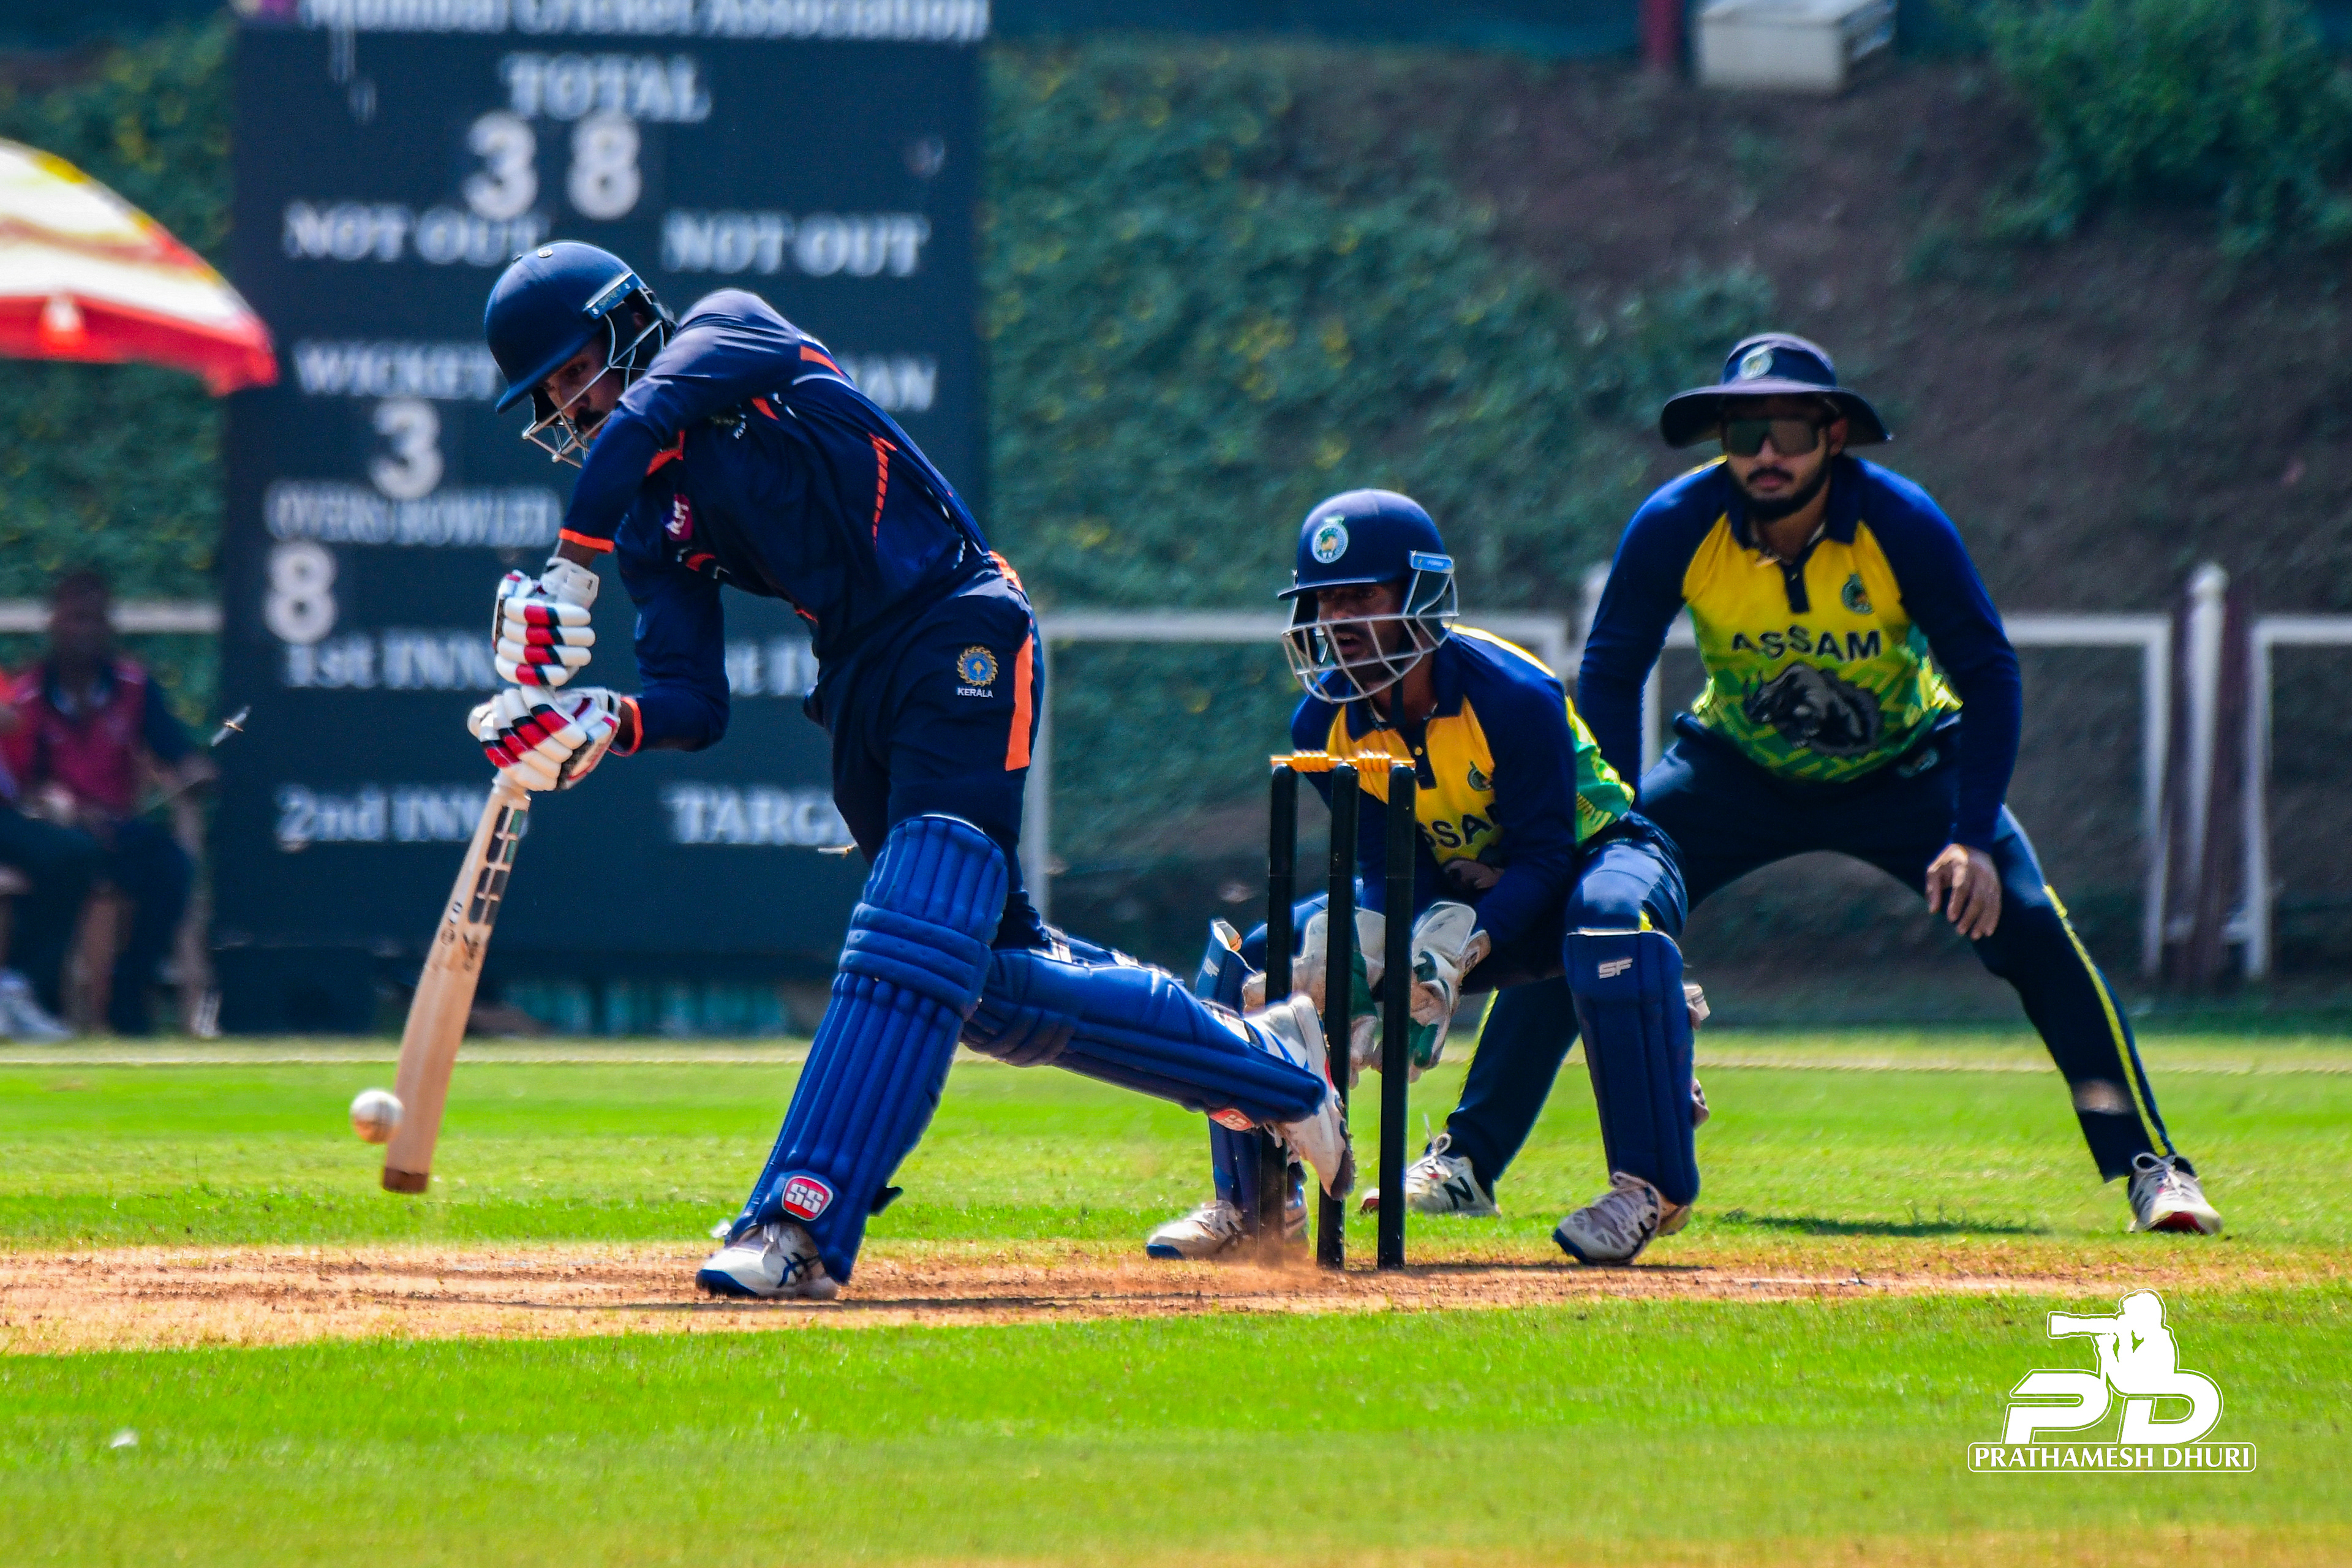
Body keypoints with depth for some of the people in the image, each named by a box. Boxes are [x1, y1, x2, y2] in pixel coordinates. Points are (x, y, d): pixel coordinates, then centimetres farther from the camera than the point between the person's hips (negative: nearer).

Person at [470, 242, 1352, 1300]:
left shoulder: (731, 331, 2)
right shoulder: (651, 516, 16)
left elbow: (640, 422, -20)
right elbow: (694, 704, 4)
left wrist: (569, 576, -23)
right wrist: (601, 726, -16)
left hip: (960, 636, -8)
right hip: (862, 693, 9)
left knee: (913, 944, -20)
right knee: (993, 979, 9)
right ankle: (1267, 1067, 25)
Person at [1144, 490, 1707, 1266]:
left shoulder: (1512, 694, -29)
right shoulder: (1327, 721, -13)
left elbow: (1545, 856, -27)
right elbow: (1389, 871, -12)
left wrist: (1457, 949, -43)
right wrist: (1354, 950, -34)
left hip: (1590, 857, -5)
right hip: (1455, 892, 5)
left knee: (1612, 922, -43)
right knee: (1248, 957, -9)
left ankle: (1651, 1184, -33)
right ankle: (1248, 1201, 5)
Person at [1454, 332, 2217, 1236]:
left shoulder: (1901, 524, -27)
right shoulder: (1677, 527, -24)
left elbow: (1989, 676, -21)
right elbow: (1609, 678, -13)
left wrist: (1973, 837, -31)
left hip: (1903, 771, -1)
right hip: (1735, 776, 1)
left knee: (2029, 928, -20)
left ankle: (2150, 1167, -12)